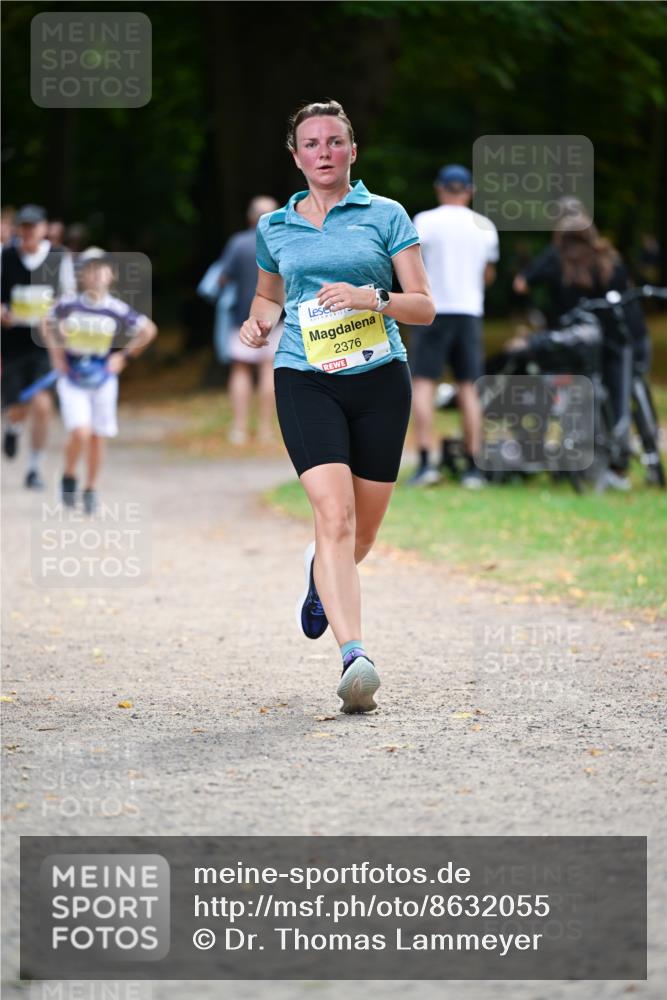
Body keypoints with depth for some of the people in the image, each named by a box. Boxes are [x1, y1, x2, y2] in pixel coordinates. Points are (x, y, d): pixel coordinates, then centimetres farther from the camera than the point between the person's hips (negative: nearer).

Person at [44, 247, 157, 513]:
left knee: (97, 437, 8)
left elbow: (148, 330, 6)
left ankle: (91, 489, 25)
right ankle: (69, 477, 10)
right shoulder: (68, 305, -9)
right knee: (79, 432, -16)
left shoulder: (118, 310, -8)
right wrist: (56, 353, 3)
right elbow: (49, 325, 12)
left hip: (102, 379, 2)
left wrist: (125, 356, 3)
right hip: (72, 379, -2)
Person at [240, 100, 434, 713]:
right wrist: (260, 321, 7)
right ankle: (355, 657, -30)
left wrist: (370, 298, -16)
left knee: (363, 531, 8)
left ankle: (321, 571, 46)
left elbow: (424, 305, 2)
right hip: (306, 381, 0)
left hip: (380, 378, 1)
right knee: (334, 514, -20)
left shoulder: (385, 215, 5)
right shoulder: (275, 228, 12)